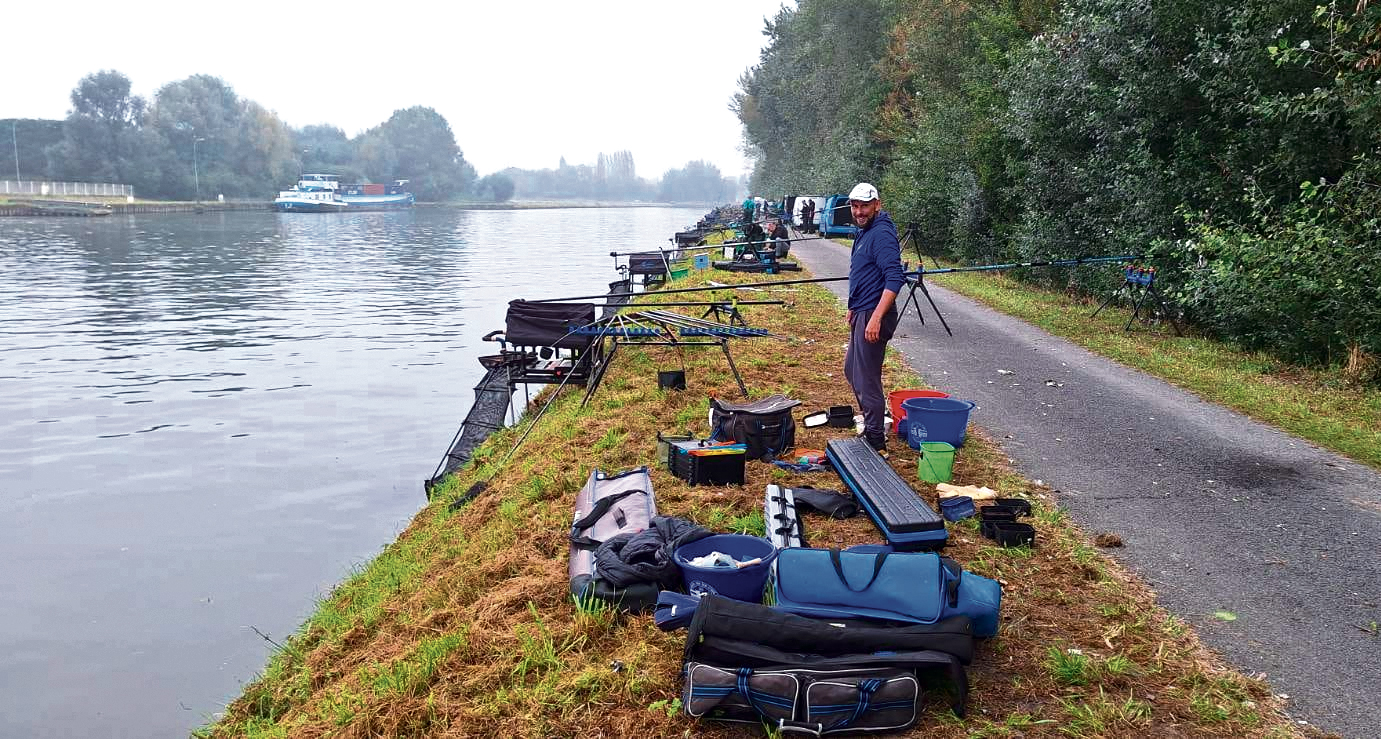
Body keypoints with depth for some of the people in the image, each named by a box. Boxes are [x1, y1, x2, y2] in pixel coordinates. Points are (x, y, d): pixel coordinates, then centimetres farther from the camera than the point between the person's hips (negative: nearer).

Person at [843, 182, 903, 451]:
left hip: (872, 317, -11)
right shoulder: (864, 232, 14)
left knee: (866, 379, -5)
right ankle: (873, 426, 35)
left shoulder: (881, 234, -17)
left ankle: (875, 441, 6)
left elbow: (895, 279, -25)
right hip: (861, 313, 11)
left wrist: (876, 318, -30)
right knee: (852, 370, 21)